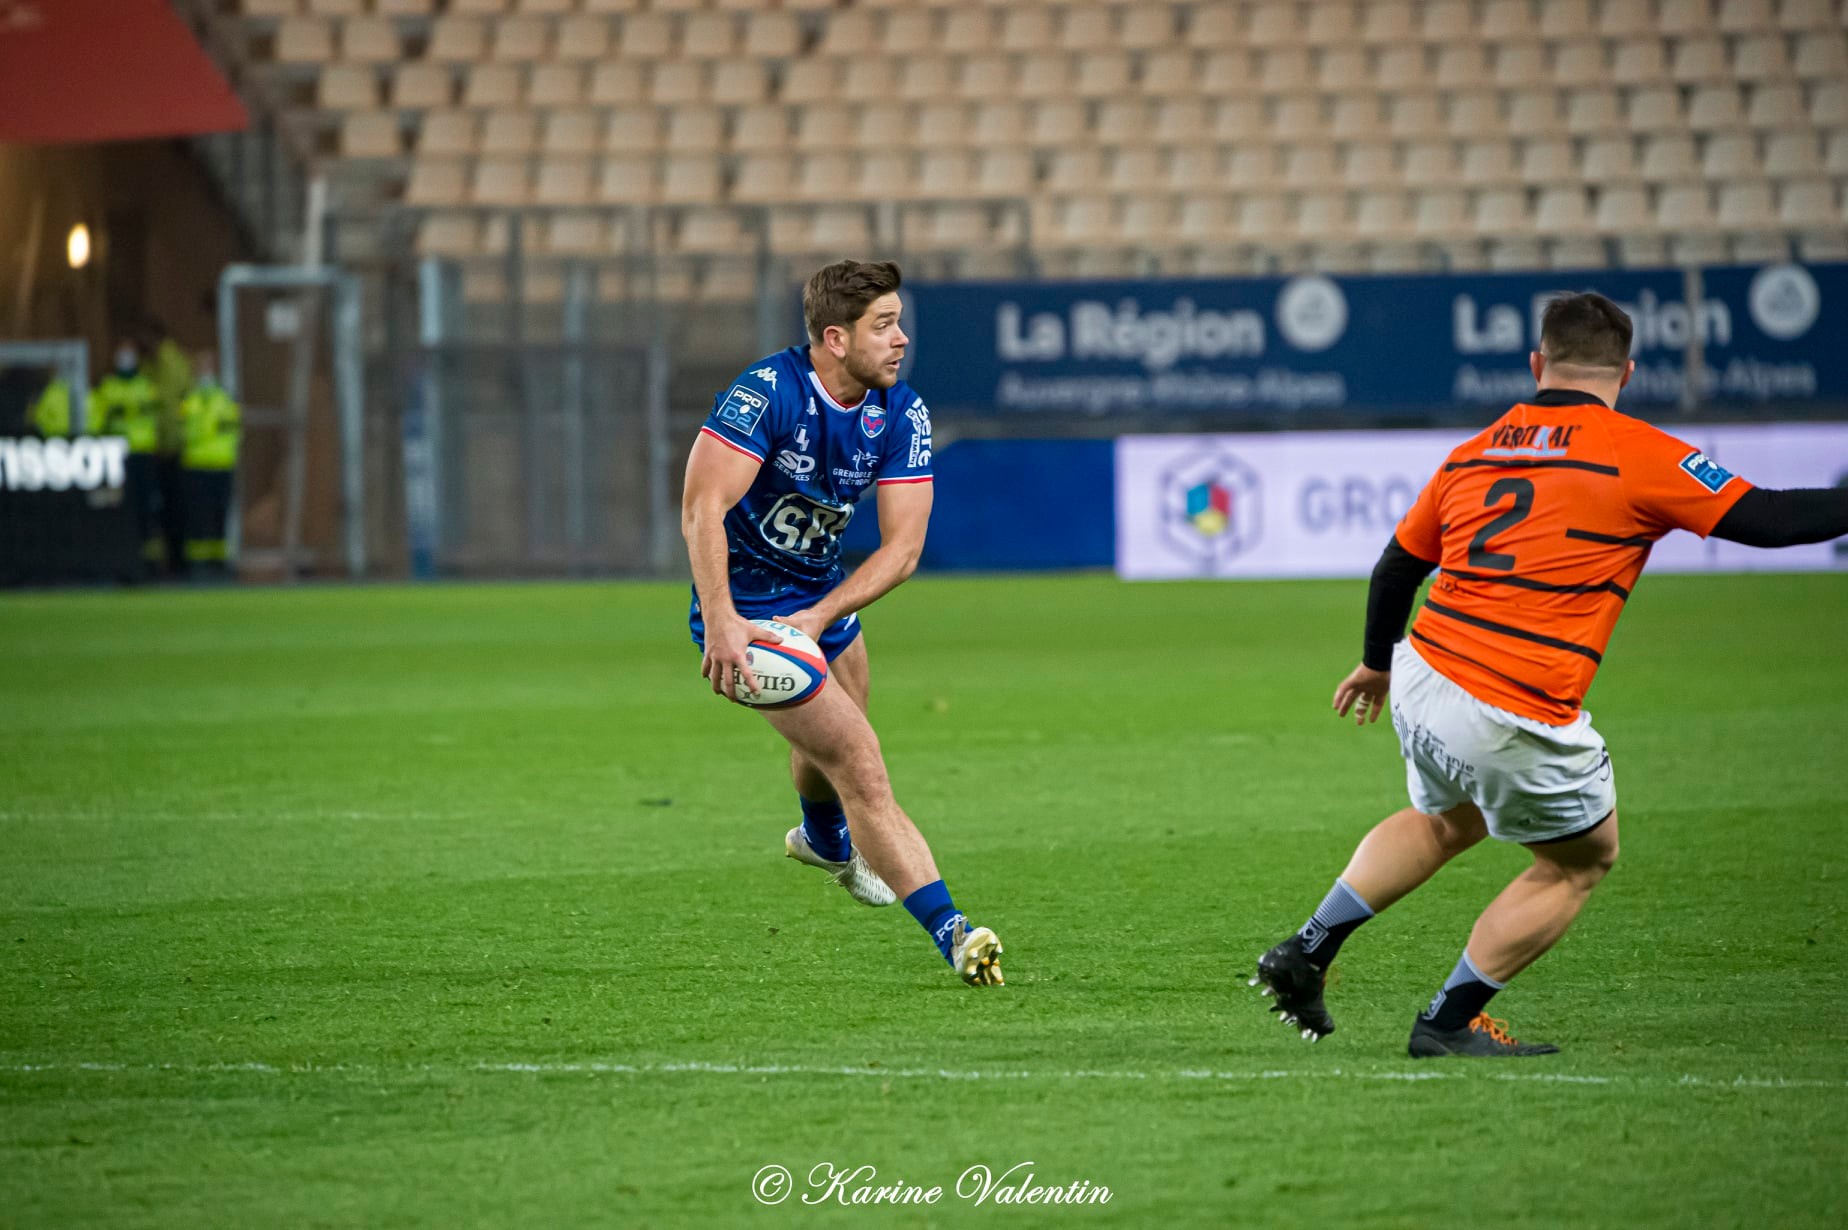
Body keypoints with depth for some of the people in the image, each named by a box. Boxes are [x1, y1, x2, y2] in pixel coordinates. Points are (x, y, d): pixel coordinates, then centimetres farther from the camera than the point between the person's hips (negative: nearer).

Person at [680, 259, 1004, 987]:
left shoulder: (900, 413, -9)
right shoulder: (769, 393, -26)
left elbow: (903, 547, -13)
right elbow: (702, 506, -32)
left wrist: (820, 616, -26)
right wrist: (719, 621, -42)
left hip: (824, 594, 7)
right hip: (747, 610, -7)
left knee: (830, 745, 26)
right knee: (858, 759, -16)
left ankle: (825, 840, 63)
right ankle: (950, 933, -21)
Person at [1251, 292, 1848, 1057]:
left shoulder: (1472, 454, 12)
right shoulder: (1637, 455, -7)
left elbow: (1397, 565, 22)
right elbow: (1763, 520, -10)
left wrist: (1378, 662, 38)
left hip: (1422, 681, 7)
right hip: (1517, 721, -7)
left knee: (1444, 822, 35)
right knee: (1583, 858, 19)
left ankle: (1306, 953, 29)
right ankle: (1450, 1021, 20)